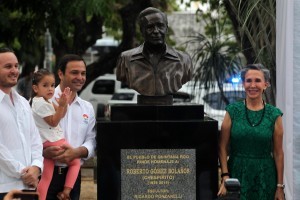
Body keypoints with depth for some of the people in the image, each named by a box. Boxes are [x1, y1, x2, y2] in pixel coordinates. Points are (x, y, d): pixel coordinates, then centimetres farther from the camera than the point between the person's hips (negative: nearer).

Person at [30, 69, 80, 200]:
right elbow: (53, 122, -14)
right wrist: (61, 105, -22)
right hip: (54, 142, -9)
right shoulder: (41, 103, -15)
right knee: (76, 162, 11)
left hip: (46, 145, 9)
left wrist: (65, 102, 2)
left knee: (46, 178, 5)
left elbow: (61, 115, 18)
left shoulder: (46, 101, 17)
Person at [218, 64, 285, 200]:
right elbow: (223, 147, 0)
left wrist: (280, 186, -1)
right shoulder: (233, 111, 0)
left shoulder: (274, 115, 0)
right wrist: (225, 177, -10)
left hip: (265, 177, 0)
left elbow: (278, 153, 1)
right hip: (237, 174, 0)